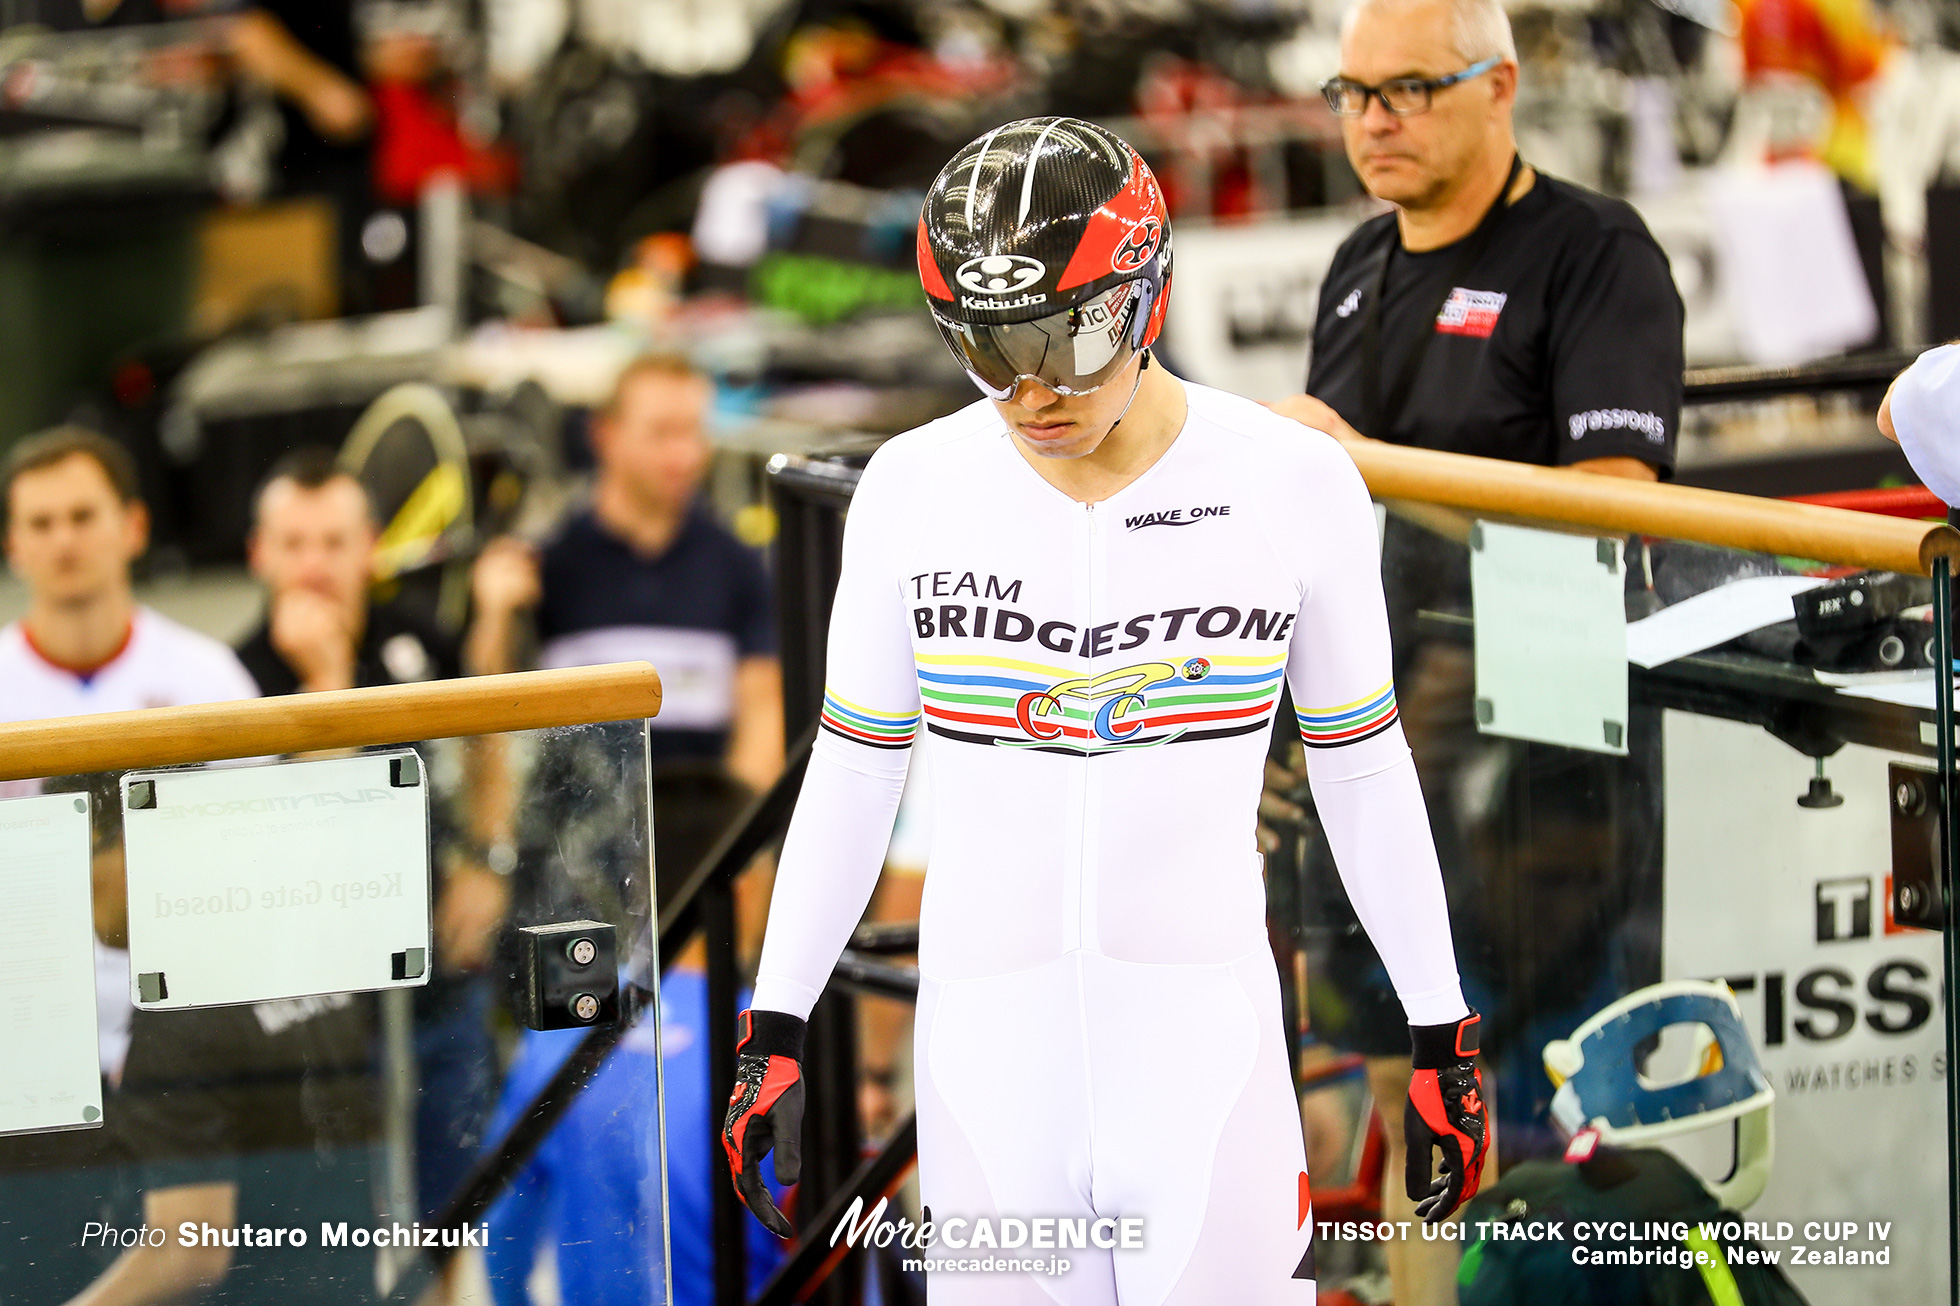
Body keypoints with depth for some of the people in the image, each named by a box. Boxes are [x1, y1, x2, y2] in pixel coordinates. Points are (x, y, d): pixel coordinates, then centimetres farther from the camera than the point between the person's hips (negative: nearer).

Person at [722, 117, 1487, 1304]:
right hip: (987, 1040, 1)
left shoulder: (1294, 485, -4)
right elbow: (853, 772, 10)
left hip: (1204, 1038, -1)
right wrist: (775, 1032, 9)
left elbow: (1365, 772, 6)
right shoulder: (915, 491, 1)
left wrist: (1443, 1037, 7)